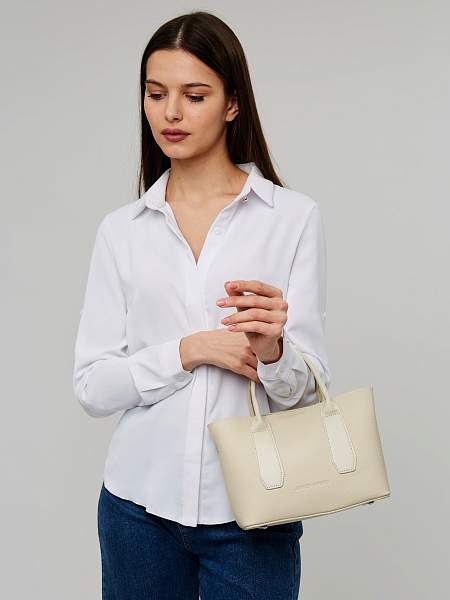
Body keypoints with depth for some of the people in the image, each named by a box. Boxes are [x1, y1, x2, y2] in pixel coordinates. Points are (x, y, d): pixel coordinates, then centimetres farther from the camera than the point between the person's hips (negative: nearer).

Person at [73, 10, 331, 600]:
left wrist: (272, 350, -25)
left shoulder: (294, 216, -5)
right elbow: (93, 386, -2)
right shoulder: (121, 229, 2)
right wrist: (190, 350, -15)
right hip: (140, 501, 2)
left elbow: (306, 389, -5)